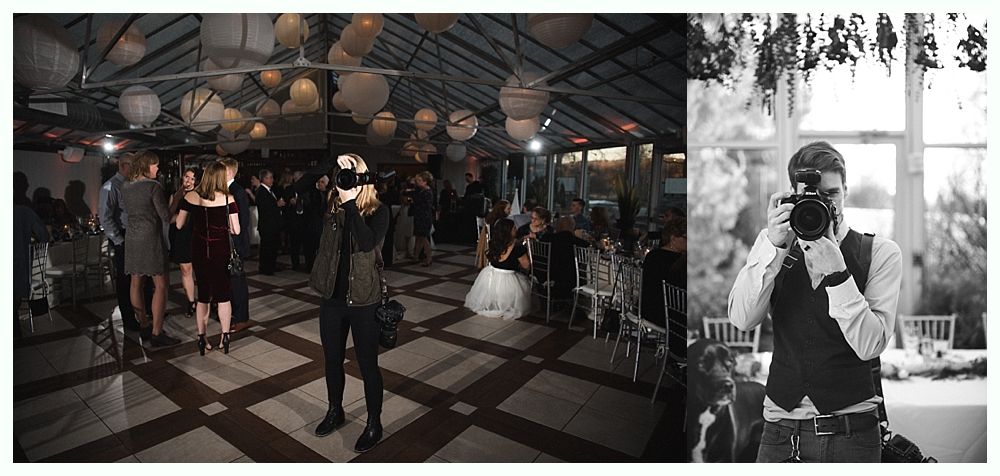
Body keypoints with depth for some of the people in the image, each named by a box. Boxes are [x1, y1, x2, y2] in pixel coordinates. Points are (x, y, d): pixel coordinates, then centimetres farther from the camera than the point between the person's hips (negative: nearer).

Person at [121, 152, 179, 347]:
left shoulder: (126, 187, 8)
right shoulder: (153, 186, -13)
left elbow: (129, 209, 16)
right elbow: (166, 216, -12)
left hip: (132, 238, 8)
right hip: (151, 237, -8)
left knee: (136, 282, 13)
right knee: (161, 285, -3)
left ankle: (144, 325, 24)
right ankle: (156, 333, -4)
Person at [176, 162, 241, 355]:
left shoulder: (190, 196, -3)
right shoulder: (227, 198, -10)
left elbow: (179, 225, 2)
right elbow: (236, 230, -9)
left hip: (199, 250, 2)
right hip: (220, 250, -2)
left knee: (203, 294, 14)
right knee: (223, 293, 11)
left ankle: (201, 339, 17)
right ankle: (225, 338, 11)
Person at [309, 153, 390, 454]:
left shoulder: (378, 211, -11)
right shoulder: (332, 207, 2)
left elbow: (368, 242, -27)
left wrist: (350, 201, -27)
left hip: (363, 301, -4)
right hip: (332, 297, 4)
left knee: (368, 364, 8)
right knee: (332, 360, 20)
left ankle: (374, 424, 27)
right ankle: (335, 411, 44)